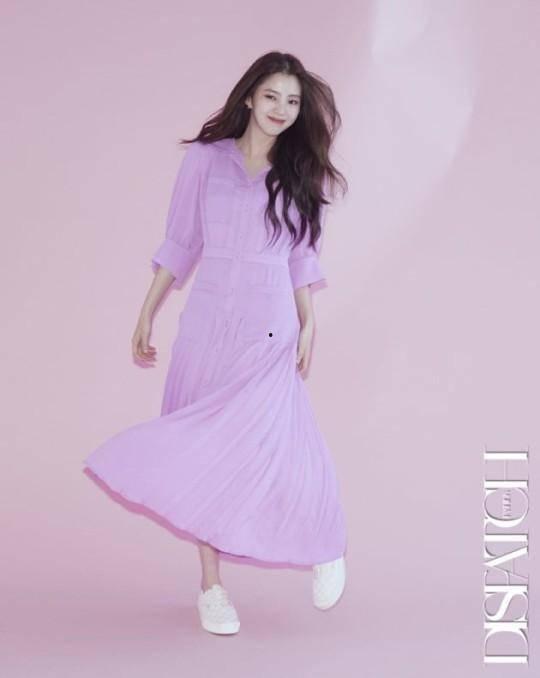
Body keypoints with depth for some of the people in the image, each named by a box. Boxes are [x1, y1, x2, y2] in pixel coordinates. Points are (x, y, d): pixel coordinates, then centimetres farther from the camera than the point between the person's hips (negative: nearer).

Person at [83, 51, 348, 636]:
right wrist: (146, 316, 6)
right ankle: (210, 583, 14)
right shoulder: (206, 159, 3)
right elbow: (180, 244, 6)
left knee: (269, 446, -9)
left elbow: (302, 257, 10)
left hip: (271, 330, 0)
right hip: (207, 323, 1)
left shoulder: (301, 174, 7)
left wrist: (308, 326, 3)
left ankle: (325, 547, 19)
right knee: (206, 452, 3)